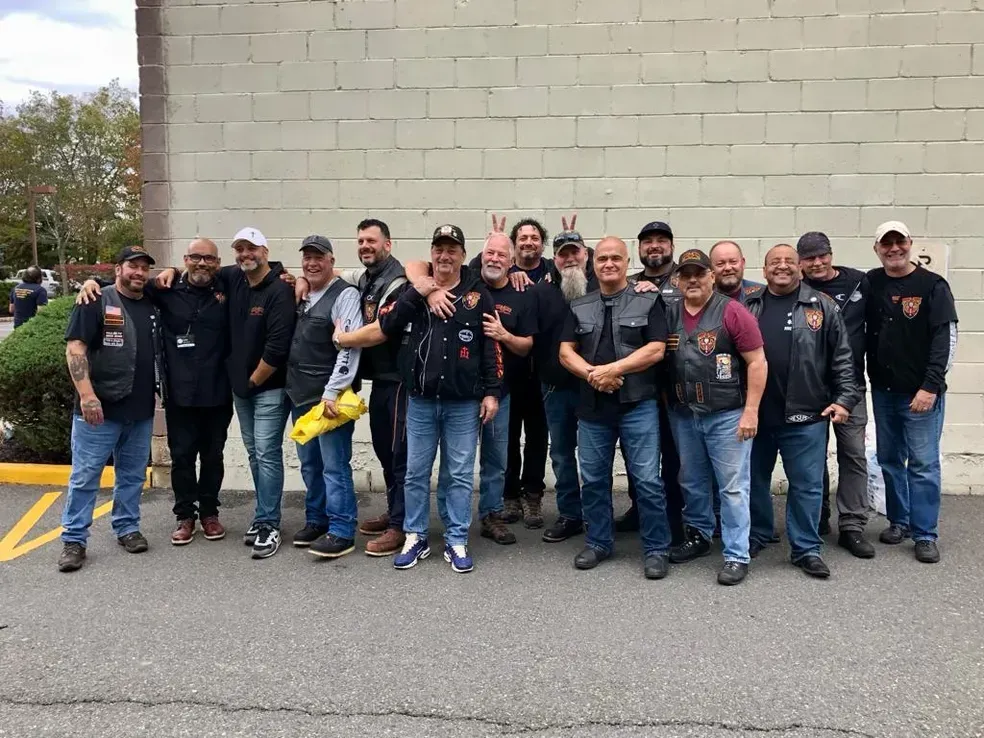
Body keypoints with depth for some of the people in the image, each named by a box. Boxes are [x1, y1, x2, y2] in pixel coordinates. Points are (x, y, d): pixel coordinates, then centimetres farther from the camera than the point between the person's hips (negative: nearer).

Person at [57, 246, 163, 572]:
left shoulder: (153, 307, 10)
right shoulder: (97, 301, -6)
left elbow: (161, 352, 23)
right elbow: (75, 347, -13)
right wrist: (87, 394, -20)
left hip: (141, 411, 5)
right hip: (99, 409, -5)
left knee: (133, 475, 14)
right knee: (85, 476, 2)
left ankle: (127, 528, 28)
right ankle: (73, 539, 11)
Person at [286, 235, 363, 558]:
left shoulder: (345, 295, -10)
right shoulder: (303, 296, 15)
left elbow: (350, 346, -19)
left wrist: (332, 392, -23)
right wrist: (293, 388, 14)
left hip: (329, 397, -8)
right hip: (300, 396, 8)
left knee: (334, 466, -5)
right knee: (309, 464, 16)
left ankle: (341, 532, 2)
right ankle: (316, 520, 29)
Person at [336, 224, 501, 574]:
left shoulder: (478, 295, 1)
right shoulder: (413, 292, 5)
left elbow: (492, 348, 1)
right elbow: (383, 329, -1)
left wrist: (491, 392, -2)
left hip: (464, 404, -1)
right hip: (420, 402, 2)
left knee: (460, 475, 6)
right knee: (416, 473, 9)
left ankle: (457, 542, 18)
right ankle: (415, 538, 23)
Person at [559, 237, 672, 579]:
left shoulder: (648, 302, 2)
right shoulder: (579, 307, 12)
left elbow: (656, 349, -7)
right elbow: (566, 352, 5)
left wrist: (613, 369, -15)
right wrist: (591, 374, -13)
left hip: (638, 405, -3)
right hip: (592, 406, 4)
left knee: (647, 480, -2)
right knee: (593, 479, 11)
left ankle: (656, 550, 10)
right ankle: (598, 543, 26)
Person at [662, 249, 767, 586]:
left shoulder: (732, 312, -8)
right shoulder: (668, 314, 5)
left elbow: (757, 362, -9)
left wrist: (750, 411, -12)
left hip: (727, 415, -5)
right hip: (682, 415, 5)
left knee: (733, 487, 1)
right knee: (692, 482, 17)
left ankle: (736, 556, 9)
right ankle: (698, 535, 35)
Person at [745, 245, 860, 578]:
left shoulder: (822, 307, 2)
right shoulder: (748, 307, 6)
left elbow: (842, 358, 2)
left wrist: (845, 397, -7)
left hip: (805, 415, -2)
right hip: (755, 413, 2)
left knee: (807, 484, 4)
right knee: (755, 480, 14)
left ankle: (806, 549, 16)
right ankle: (755, 537, 32)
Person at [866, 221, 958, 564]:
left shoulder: (933, 285, -6)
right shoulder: (871, 284, 3)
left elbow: (946, 339, -10)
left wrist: (930, 386, -16)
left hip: (921, 392, -4)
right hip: (883, 390, 4)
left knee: (923, 464, 0)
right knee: (890, 460, 12)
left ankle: (925, 534, 9)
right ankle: (899, 521, 27)